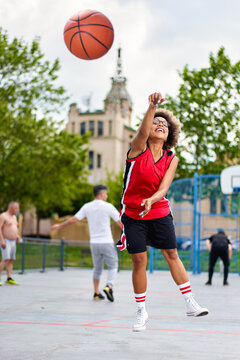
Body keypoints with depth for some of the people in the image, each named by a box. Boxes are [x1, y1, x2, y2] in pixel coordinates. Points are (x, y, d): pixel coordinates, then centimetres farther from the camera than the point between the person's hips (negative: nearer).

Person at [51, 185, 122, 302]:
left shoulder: (87, 207, 3)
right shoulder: (108, 206, -7)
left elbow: (73, 219, 6)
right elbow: (121, 223, -6)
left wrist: (59, 225, 20)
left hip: (94, 243, 4)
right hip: (107, 243, -4)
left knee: (97, 268, 17)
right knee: (112, 267, 7)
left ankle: (96, 293, 15)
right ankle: (109, 286, -16)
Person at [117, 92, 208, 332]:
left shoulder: (171, 160, 0)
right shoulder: (139, 148, -8)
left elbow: (163, 188, -11)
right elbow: (143, 130, -30)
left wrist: (151, 200, -32)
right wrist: (152, 107, -48)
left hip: (159, 213, 3)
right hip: (132, 214, -3)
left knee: (172, 255, 4)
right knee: (139, 260, -4)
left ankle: (190, 304, 14)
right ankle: (141, 312, 11)